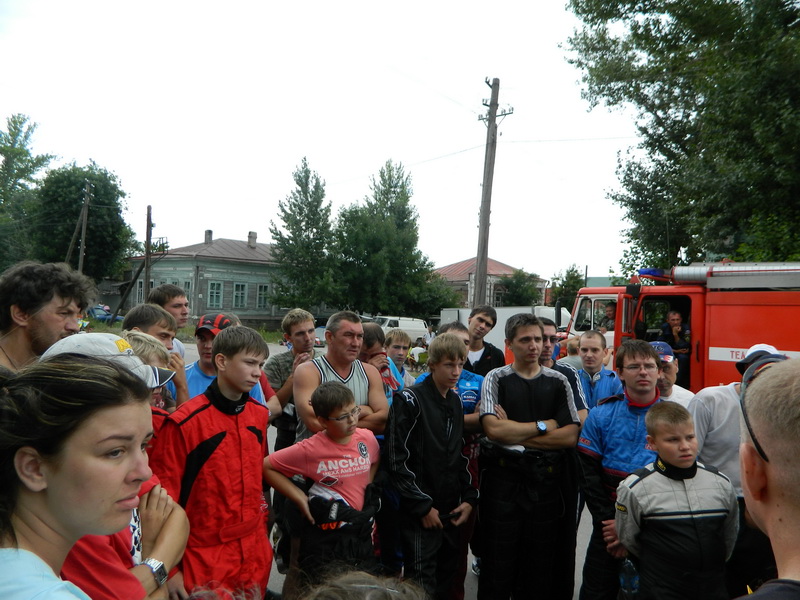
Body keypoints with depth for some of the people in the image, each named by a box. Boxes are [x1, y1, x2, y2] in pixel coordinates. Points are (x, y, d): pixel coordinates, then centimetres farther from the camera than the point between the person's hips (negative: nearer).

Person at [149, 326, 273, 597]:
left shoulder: (260, 413, 1)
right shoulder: (185, 422, -17)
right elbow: (165, 494, -12)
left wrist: (261, 529, 14)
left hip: (255, 550, 6)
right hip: (206, 555, -5)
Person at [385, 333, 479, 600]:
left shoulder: (456, 402, 10)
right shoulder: (409, 401, -13)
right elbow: (397, 461, -15)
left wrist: (470, 497, 5)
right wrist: (422, 507, -13)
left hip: (451, 511, 7)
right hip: (419, 513, -6)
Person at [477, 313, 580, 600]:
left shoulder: (558, 382, 5)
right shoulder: (496, 379, 0)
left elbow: (570, 436, -6)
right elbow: (494, 429, -14)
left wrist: (514, 433, -11)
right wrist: (544, 426, -9)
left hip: (547, 479, 2)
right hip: (503, 476, -2)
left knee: (543, 560, 13)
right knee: (498, 559, 8)